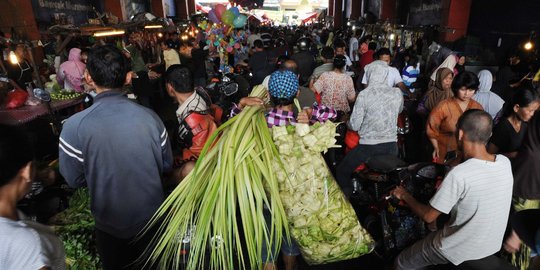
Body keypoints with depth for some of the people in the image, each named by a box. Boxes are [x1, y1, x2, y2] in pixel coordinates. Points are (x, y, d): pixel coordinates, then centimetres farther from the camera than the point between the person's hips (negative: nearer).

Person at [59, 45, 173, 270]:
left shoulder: (75, 127, -24)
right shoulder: (150, 117, -18)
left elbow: (75, 180, -10)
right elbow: (167, 165, -5)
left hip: (110, 224, -1)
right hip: (152, 217, 2)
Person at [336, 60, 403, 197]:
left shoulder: (364, 94, -16)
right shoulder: (397, 93, -2)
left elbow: (354, 125, -14)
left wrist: (348, 122, 7)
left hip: (369, 146, -5)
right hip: (391, 147, 5)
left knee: (342, 171, 13)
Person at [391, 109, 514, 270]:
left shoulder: (459, 174, -31)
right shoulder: (505, 163, -11)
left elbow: (428, 216, -20)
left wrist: (405, 196, -4)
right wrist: (447, 186, 14)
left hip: (461, 251, -6)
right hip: (493, 246, 7)